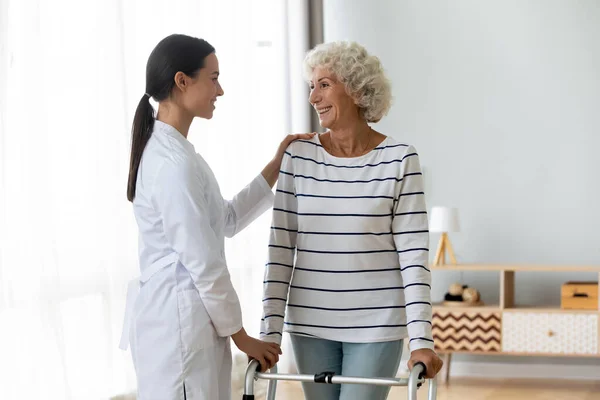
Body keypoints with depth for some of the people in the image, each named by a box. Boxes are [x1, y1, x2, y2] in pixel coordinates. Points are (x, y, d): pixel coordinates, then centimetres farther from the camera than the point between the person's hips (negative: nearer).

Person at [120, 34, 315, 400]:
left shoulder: (168, 151, 12)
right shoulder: (174, 162, -19)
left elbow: (227, 219, 20)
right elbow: (203, 264, -18)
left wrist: (277, 166, 16)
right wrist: (241, 336, -8)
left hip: (179, 316, 10)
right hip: (179, 324, -10)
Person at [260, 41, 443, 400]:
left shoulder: (400, 160, -6)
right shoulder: (298, 156, 1)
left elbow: (414, 256, -8)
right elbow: (281, 248, 1)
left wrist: (422, 339, -15)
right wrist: (271, 330, -5)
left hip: (376, 326, -3)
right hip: (310, 325, 3)